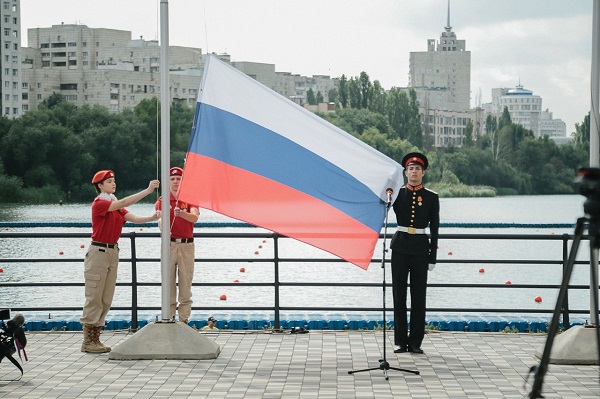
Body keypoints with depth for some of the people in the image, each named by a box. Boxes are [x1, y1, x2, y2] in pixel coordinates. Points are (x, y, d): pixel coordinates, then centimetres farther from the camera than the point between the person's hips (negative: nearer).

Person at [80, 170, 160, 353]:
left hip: (113, 252, 9)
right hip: (99, 251, -8)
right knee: (94, 298, -6)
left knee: (106, 299, 8)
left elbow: (133, 218, 2)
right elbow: (123, 203, -23)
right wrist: (148, 191, -26)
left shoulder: (115, 205, 15)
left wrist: (152, 218, -17)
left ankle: (95, 339, 14)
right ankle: (88, 342, -2)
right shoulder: (99, 204, -10)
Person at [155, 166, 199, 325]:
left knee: (186, 283, 1)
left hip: (187, 245, 0)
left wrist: (181, 213, -36)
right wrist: (162, 225, -36)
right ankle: (169, 318, 6)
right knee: (168, 282, 1)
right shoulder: (162, 201, 5)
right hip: (169, 244, 0)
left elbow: (194, 217, -15)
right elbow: (160, 221, -12)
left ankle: (184, 319, 6)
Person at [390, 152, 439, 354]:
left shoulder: (431, 197, 3)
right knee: (399, 294, 3)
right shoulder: (397, 193, 6)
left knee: (419, 296, 2)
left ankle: (416, 341, 8)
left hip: (420, 248, -1)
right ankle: (400, 341, 9)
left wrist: (433, 257, -1)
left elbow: (434, 228, 3)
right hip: (400, 246, 1)